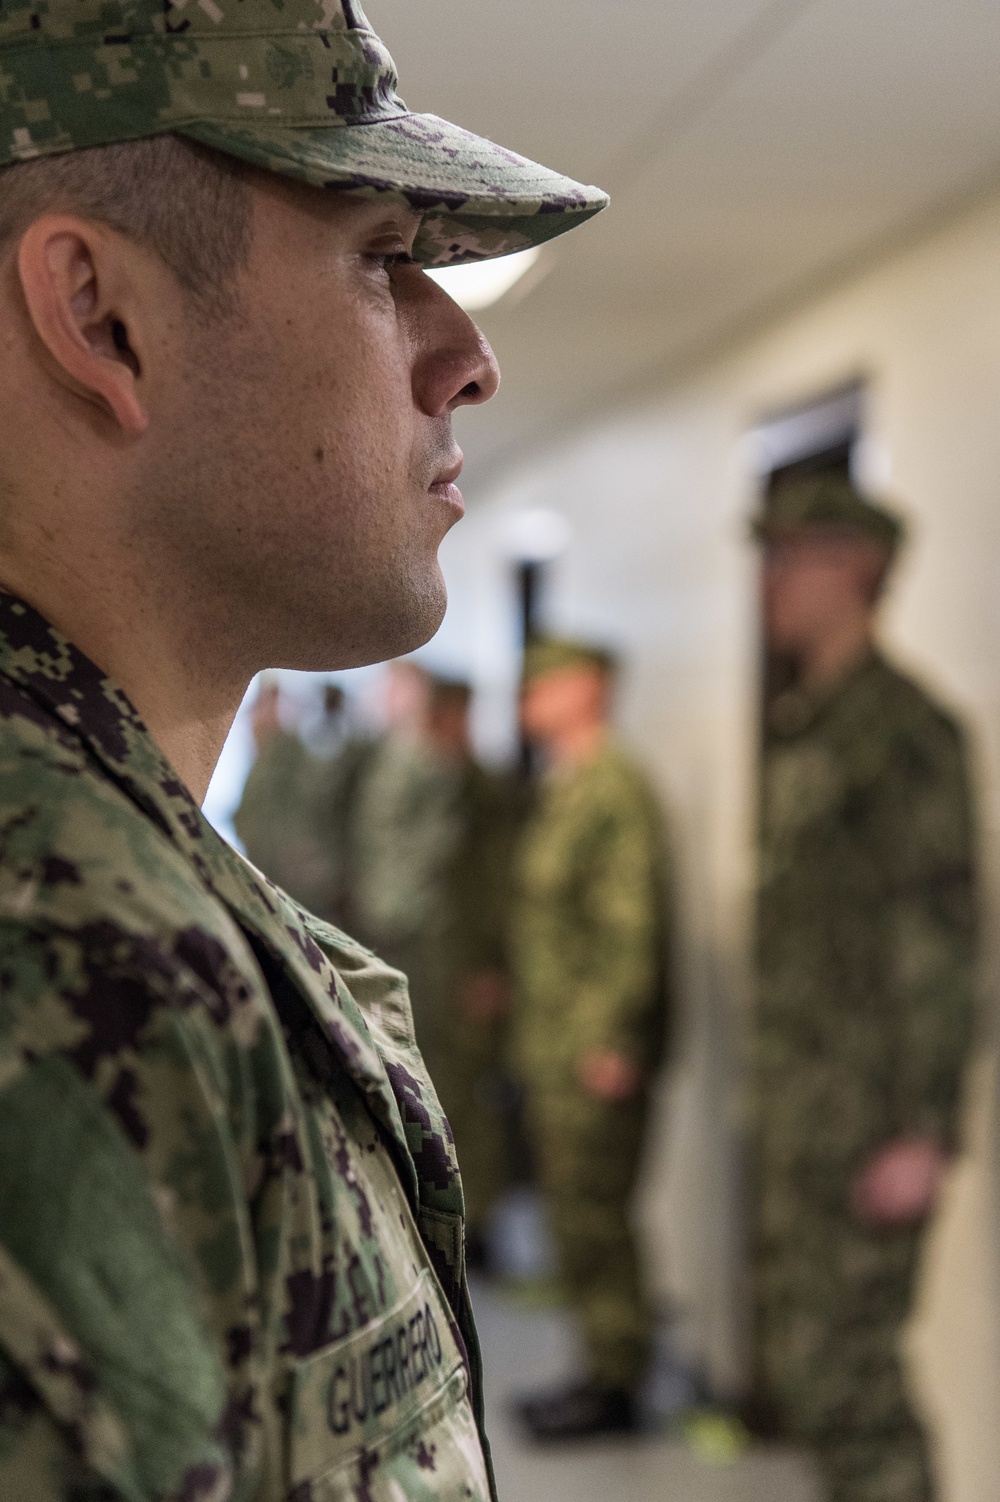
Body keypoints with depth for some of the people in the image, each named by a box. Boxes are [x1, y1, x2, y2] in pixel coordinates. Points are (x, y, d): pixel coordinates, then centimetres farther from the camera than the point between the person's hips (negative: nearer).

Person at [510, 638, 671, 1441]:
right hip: (553, 1044, 10)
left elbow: (633, 923, -20)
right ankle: (607, 1366, 24)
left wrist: (612, 1040, -21)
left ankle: (618, 1383, 7)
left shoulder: (616, 789, -14)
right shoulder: (560, 791, 16)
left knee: (592, 1216, -4)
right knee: (577, 1215, 14)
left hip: (595, 1050, -10)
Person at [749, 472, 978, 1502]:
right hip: (794, 1098, 9)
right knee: (788, 1358, 17)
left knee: (841, 1371, -6)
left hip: (866, 1107, -9)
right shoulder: (795, 729, 15)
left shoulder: (903, 729, -13)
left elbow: (938, 932, -17)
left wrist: (921, 1132, -20)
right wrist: (768, 1087, 17)